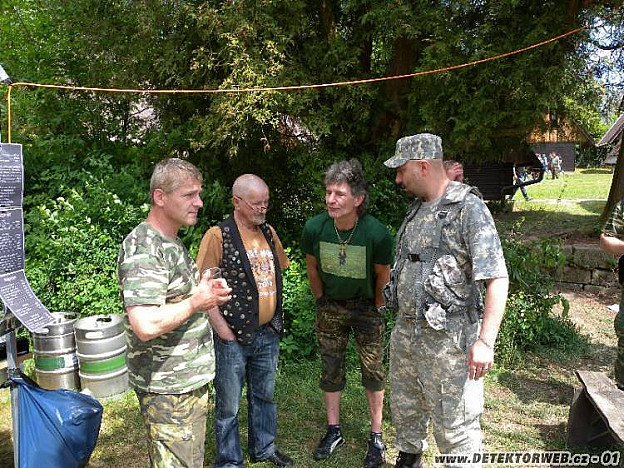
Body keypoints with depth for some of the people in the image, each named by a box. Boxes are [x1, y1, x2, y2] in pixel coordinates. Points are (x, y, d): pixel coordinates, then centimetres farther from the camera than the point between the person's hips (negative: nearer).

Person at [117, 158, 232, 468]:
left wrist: (206, 292, 4)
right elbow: (146, 325, -34)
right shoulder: (143, 249, -23)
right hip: (167, 388, -9)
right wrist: (196, 303, -20)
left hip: (191, 379, 10)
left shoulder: (171, 242, 9)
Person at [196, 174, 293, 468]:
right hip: (234, 337, -6)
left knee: (264, 396, 22)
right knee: (229, 405, 10)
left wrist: (276, 316, 13)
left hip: (269, 334, 6)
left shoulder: (268, 232, 6)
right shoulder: (219, 235, -14)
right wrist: (221, 328, -16)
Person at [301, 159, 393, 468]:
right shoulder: (314, 228, -20)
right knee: (331, 370, 12)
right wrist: (321, 301, 8)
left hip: (367, 307, -2)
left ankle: (376, 436, 25)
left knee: (373, 371, 7)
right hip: (330, 307, 2)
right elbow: (312, 268, -1)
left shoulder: (377, 234, -28)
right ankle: (333, 431, 31)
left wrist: (376, 307, 1)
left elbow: (383, 275, -9)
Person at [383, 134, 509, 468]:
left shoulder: (469, 209, -15)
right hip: (405, 331, 8)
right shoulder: (416, 209, 9)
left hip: (446, 339, -8)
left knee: (454, 425, 4)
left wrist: (485, 341, -24)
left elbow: (497, 279, -19)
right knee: (404, 408, 23)